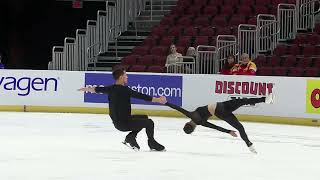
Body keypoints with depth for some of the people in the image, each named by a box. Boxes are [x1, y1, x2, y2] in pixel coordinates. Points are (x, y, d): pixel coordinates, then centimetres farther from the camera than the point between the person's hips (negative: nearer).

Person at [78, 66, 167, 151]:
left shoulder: (111, 89, 5)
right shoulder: (124, 89, -19)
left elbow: (97, 89, 24)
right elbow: (140, 96, -24)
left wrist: (86, 89, 44)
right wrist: (157, 99, -23)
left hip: (116, 122, 9)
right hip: (124, 123, -9)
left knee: (144, 118, 23)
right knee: (149, 123, -6)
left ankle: (130, 137, 17)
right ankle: (152, 143, 10)